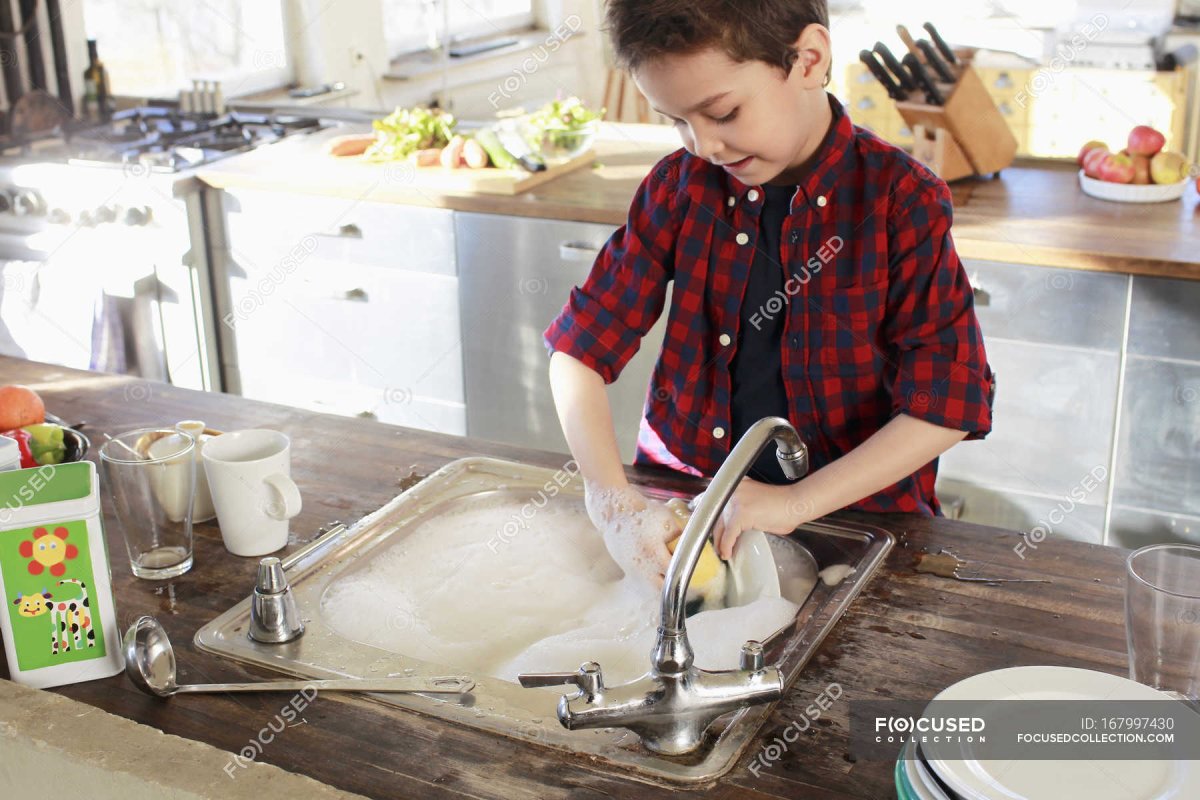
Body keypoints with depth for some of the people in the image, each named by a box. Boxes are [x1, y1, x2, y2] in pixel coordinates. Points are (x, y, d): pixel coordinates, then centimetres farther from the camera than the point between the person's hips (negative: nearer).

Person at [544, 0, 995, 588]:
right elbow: (581, 347, -2)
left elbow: (949, 401, -14)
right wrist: (613, 504, -17)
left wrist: (795, 503, -21)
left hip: (849, 512, -2)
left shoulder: (900, 199, -10)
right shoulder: (680, 185, -1)